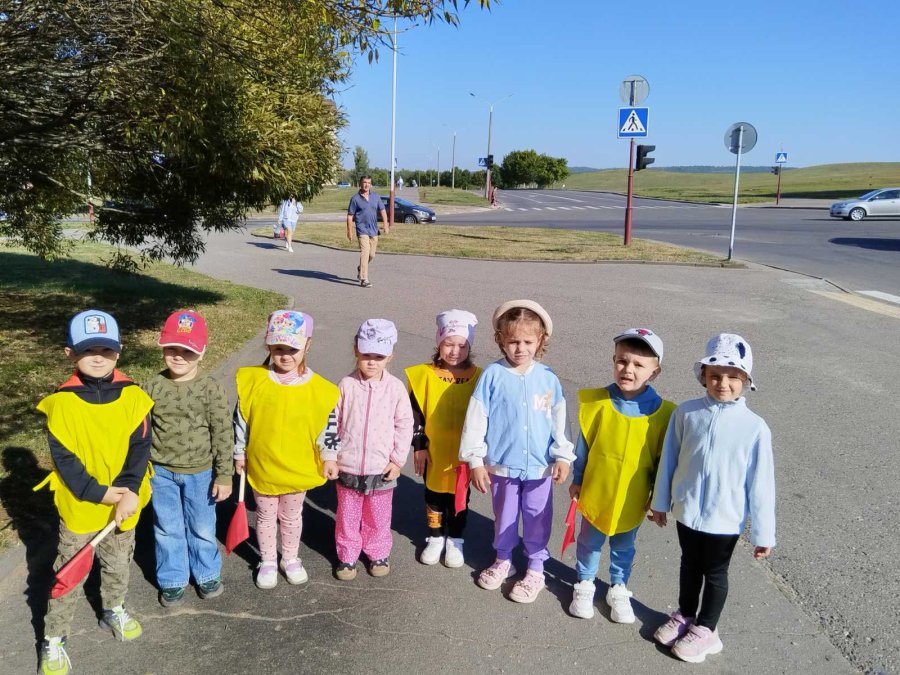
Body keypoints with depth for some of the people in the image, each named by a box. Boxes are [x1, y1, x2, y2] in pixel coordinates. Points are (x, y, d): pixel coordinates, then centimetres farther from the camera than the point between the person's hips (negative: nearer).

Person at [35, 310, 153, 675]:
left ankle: (113, 609, 48)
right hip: (79, 506, -2)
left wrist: (130, 492, -21)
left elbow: (140, 447, -10)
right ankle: (53, 639, 29)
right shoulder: (62, 402, -16)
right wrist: (102, 494, -20)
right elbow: (64, 459, -15)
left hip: (123, 503, 2)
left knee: (118, 565, 23)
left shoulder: (133, 396, -11)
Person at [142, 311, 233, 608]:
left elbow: (222, 434, -11)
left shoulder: (211, 389, -15)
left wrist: (224, 475, -10)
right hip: (161, 472, 2)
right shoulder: (151, 387, -8)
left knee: (202, 528, 16)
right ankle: (172, 580, 34)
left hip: (200, 473, -2)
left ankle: (207, 573, 38)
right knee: (167, 529, 16)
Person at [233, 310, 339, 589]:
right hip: (262, 465, 0)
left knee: (292, 516, 20)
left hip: (298, 467, 0)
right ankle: (267, 562, 37)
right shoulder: (253, 380, -13)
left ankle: (291, 559, 40)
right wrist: (239, 453, 1)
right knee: (265, 516, 17)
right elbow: (240, 420, -3)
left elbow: (326, 425, -2)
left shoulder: (319, 388, -13)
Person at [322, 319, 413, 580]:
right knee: (347, 516, 14)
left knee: (378, 518, 15)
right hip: (348, 467, 0)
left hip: (382, 468, 0)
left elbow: (404, 425, -2)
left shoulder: (396, 388, -7)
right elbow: (332, 422, -1)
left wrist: (398, 459, -4)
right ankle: (347, 555, 32)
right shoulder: (346, 385, -7)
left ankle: (378, 553, 35)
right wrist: (329, 457, -3)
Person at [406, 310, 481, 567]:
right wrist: (418, 447, -5)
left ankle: (454, 540, 32)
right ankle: (435, 538, 33)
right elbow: (416, 415, -4)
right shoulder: (425, 375, -9)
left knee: (458, 496, 14)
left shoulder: (478, 377, -7)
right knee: (434, 495, 15)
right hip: (433, 452, 0)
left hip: (463, 453, 0)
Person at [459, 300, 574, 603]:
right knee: (504, 517, 19)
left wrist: (562, 456, 1)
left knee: (537, 520, 13)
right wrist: (475, 461, -7)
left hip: (539, 465, 1)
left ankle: (535, 570, 32)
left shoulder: (548, 378, -5)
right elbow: (475, 419, -8)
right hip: (502, 464, 0)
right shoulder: (493, 375, -11)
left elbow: (559, 420, 3)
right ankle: (503, 561, 40)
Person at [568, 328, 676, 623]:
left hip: (633, 498, 0)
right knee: (589, 543, 19)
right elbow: (583, 445, -3)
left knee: (624, 548, 21)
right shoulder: (597, 402, -15)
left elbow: (662, 459, -4)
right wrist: (577, 480, 4)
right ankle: (584, 585, 41)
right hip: (596, 492, 0)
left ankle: (619, 589, 43)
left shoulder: (662, 412, -15)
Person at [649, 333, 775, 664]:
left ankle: (705, 629, 38)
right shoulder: (686, 413, -11)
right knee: (689, 564, 24)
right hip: (687, 511, 3)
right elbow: (669, 460, 1)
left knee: (715, 573, 17)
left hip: (725, 518, -3)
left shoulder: (754, 427, -18)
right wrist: (660, 502, 9)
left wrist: (763, 533, -6)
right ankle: (685, 615, 46)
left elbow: (760, 484, -11)